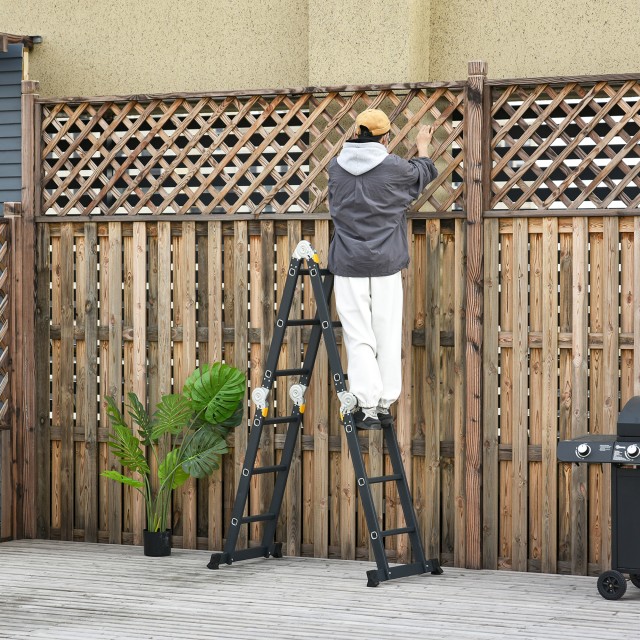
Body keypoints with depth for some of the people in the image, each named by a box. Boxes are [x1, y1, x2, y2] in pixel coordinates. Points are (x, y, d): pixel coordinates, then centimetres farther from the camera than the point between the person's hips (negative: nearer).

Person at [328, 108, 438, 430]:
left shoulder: (336, 168, 1)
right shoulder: (393, 167, -6)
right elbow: (424, 172, 16)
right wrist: (423, 146, 38)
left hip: (348, 264, 1)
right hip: (386, 264, -1)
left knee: (359, 337, 0)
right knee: (387, 336, 7)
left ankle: (367, 408, -6)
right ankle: (384, 405, 10)